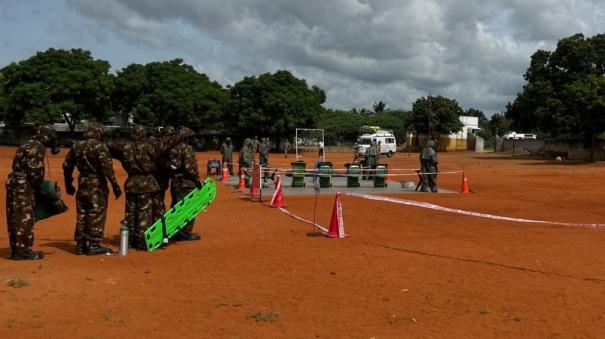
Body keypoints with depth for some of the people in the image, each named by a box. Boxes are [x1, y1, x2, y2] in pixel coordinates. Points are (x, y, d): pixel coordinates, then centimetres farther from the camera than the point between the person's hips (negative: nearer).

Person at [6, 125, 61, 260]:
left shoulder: (27, 146, 19)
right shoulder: (38, 148, -11)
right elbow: (35, 170, -19)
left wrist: (36, 185, 15)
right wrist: (37, 186, -6)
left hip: (14, 184, 10)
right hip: (24, 187, -10)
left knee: (15, 219, 12)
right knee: (25, 219, -5)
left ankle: (16, 250, 19)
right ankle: (23, 251, -2)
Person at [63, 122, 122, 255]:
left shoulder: (76, 146, 8)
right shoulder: (99, 146, -13)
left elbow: (67, 165, 15)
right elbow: (107, 167, -20)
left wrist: (68, 184, 25)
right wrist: (115, 185, -18)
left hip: (82, 183, 7)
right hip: (97, 184, -6)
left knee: (81, 215, 13)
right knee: (96, 215, 1)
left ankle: (80, 245, 18)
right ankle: (93, 245, 3)